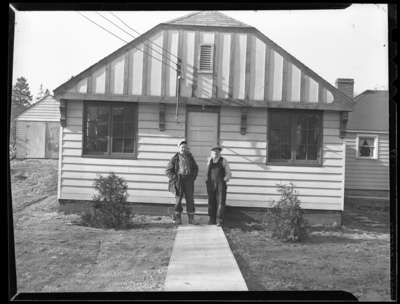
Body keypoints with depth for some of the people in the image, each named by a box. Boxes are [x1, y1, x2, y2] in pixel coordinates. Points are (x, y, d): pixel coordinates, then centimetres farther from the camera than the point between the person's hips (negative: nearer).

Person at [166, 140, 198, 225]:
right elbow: (168, 171, 1)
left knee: (190, 199, 1)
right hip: (178, 181, -2)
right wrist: (175, 179, -9)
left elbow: (195, 168, 19)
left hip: (188, 180, 2)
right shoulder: (175, 158, 1)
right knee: (178, 199, 0)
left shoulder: (190, 157, 10)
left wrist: (193, 178, 5)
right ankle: (177, 218, 7)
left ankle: (191, 218, 8)